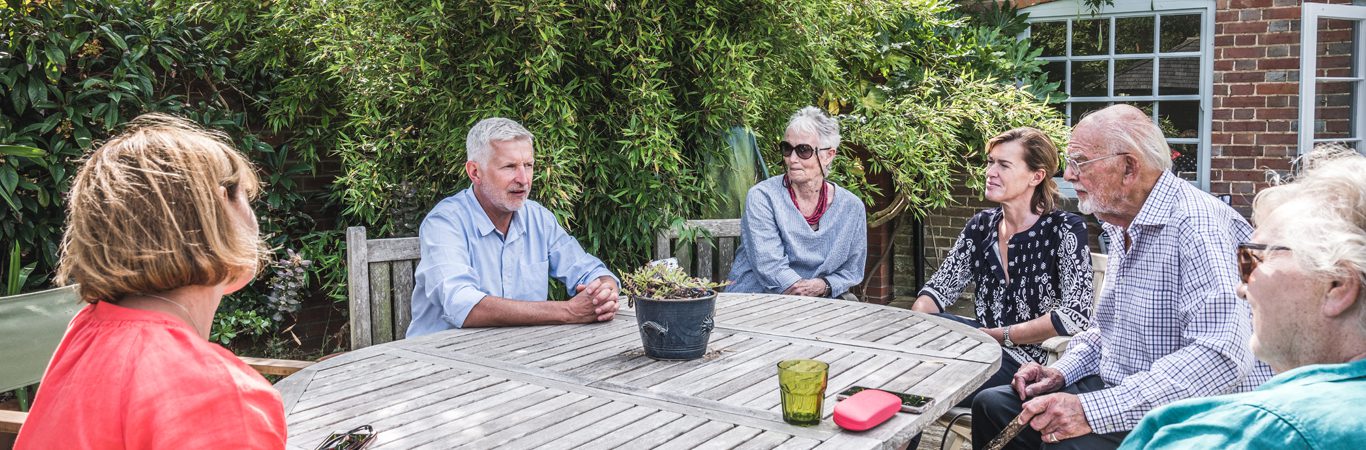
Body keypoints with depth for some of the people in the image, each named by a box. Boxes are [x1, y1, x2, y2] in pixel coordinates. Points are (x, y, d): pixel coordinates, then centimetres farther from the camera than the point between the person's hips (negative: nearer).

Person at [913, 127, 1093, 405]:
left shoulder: (1065, 229, -9)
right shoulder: (981, 226, 9)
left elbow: (1075, 316, -17)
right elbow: (939, 288, 8)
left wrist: (996, 335, -16)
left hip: (1033, 362, -6)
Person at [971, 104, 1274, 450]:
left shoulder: (1200, 227, -21)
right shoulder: (1122, 227, 12)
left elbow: (1221, 357, -33)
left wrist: (1092, 410, -35)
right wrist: (1061, 372, 6)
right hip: (1118, 394, 9)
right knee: (992, 404, 3)